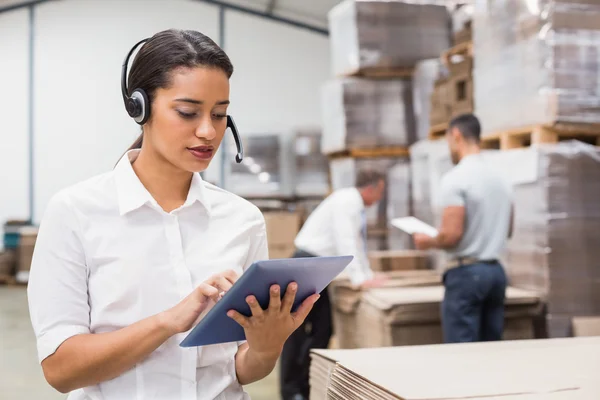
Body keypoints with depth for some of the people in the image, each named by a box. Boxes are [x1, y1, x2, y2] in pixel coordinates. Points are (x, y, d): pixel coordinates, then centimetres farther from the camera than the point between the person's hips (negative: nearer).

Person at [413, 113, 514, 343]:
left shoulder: (456, 178, -14)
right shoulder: (500, 179, 10)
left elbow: (452, 235, -19)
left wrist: (428, 242, -1)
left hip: (466, 272, -8)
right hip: (496, 270, 8)